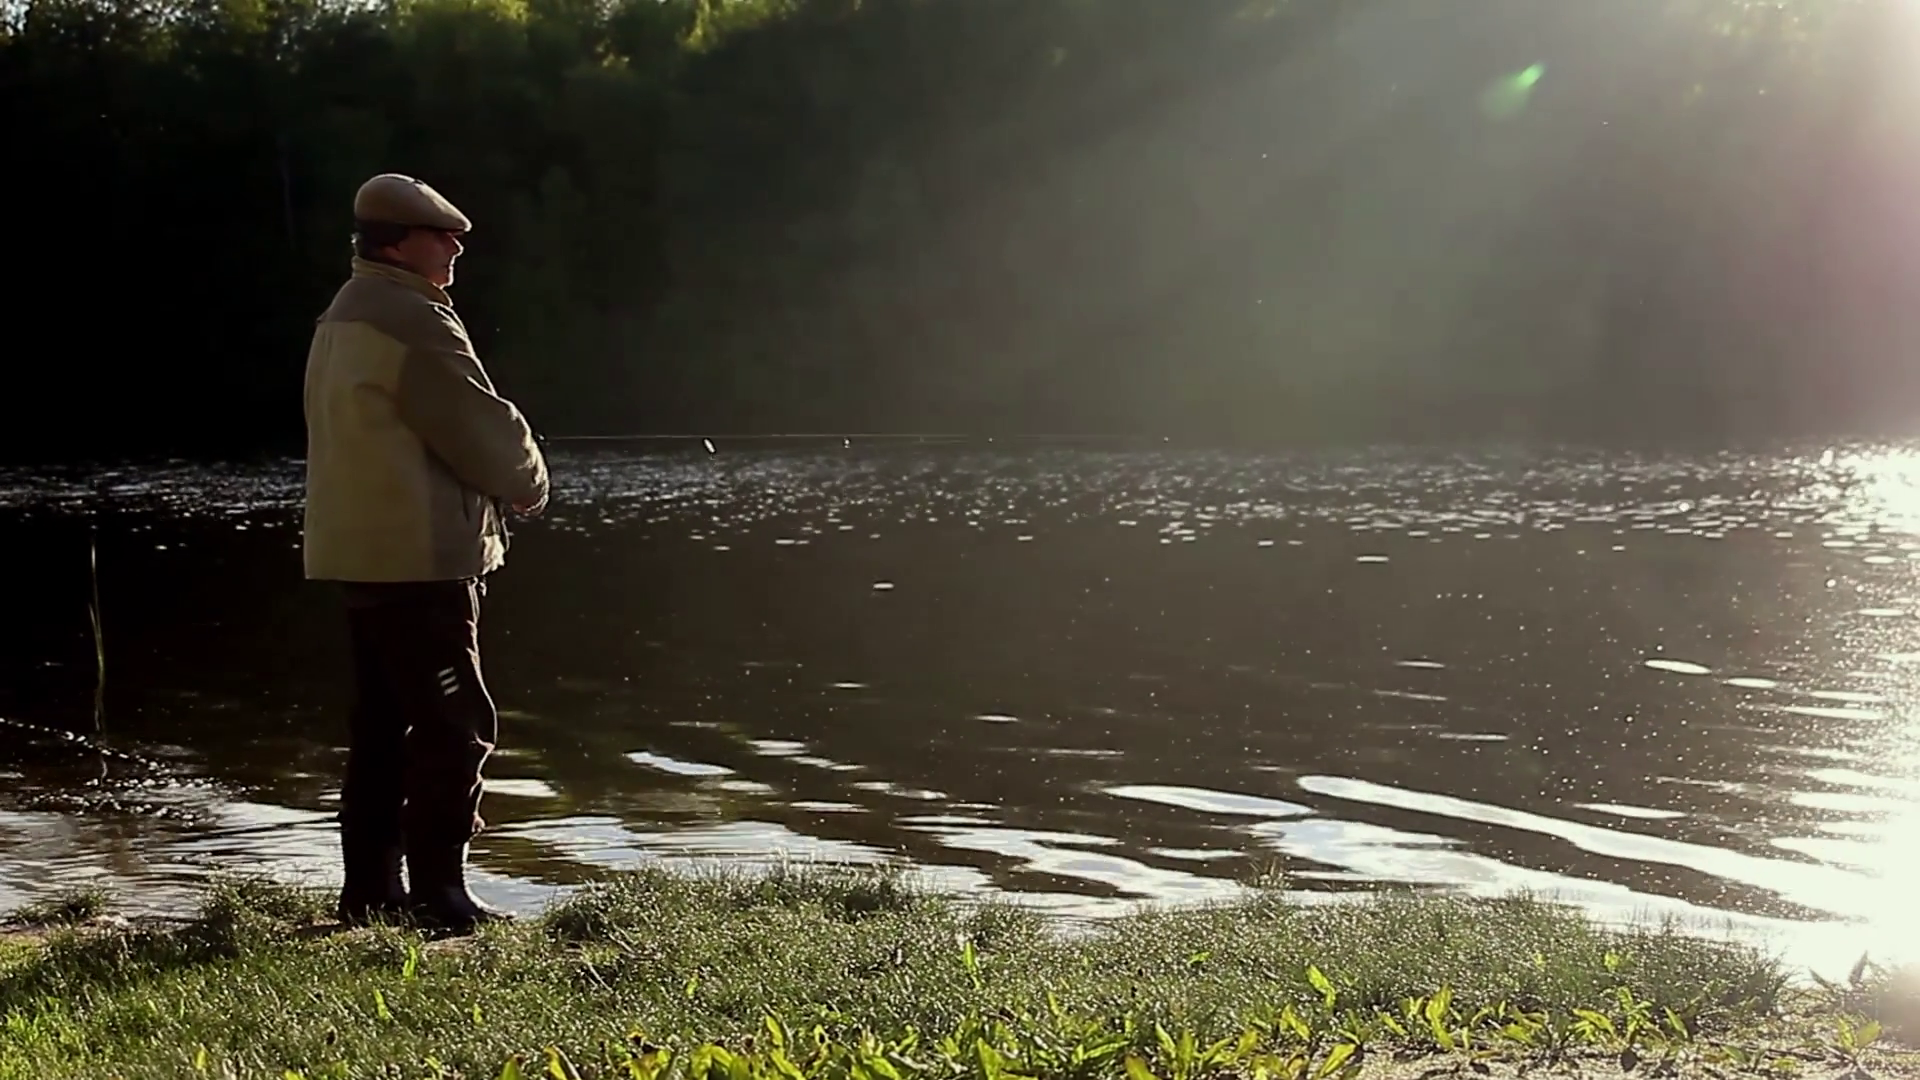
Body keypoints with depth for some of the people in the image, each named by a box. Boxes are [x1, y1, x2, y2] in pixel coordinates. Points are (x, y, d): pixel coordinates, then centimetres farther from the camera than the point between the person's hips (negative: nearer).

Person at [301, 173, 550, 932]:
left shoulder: (345, 317, 17)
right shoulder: (412, 321, -16)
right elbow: (482, 427, -15)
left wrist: (503, 478, 11)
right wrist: (530, 482, 5)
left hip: (362, 551, 10)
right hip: (418, 557, -10)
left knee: (385, 723, 14)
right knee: (455, 726, -4)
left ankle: (370, 889, 19)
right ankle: (436, 894, -2)